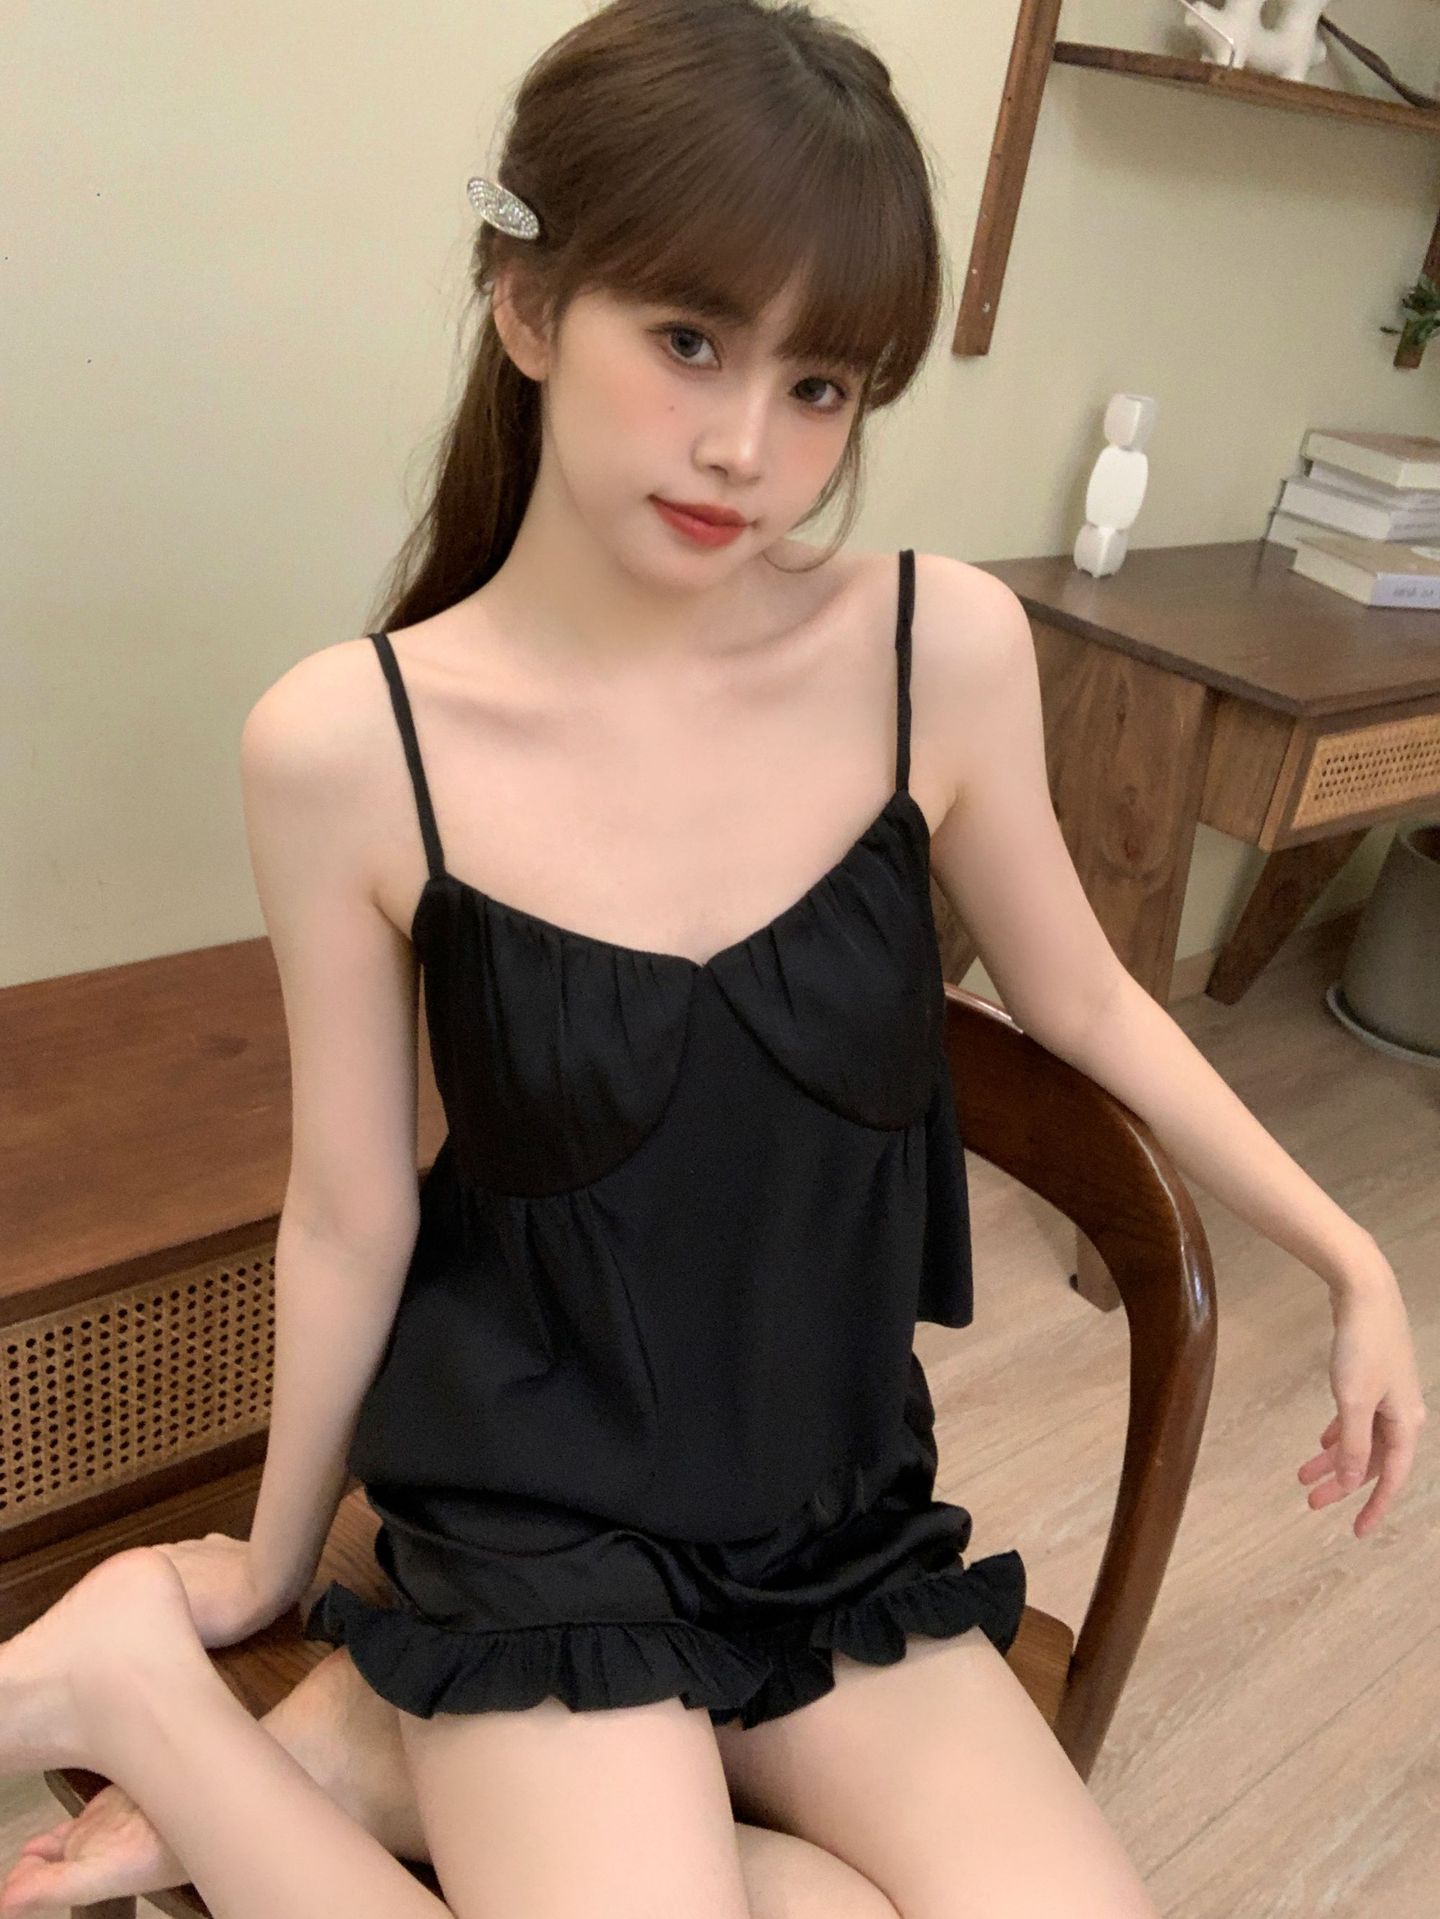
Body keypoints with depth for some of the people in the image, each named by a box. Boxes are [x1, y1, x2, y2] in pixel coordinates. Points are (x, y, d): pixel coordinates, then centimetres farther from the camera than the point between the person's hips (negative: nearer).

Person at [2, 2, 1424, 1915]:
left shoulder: (947, 650, -12)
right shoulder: (348, 744, -17)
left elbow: (1084, 999, 5)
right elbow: (351, 1219, -5)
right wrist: (274, 1562, 9)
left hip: (847, 1522, 4)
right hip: (536, 1539, -3)